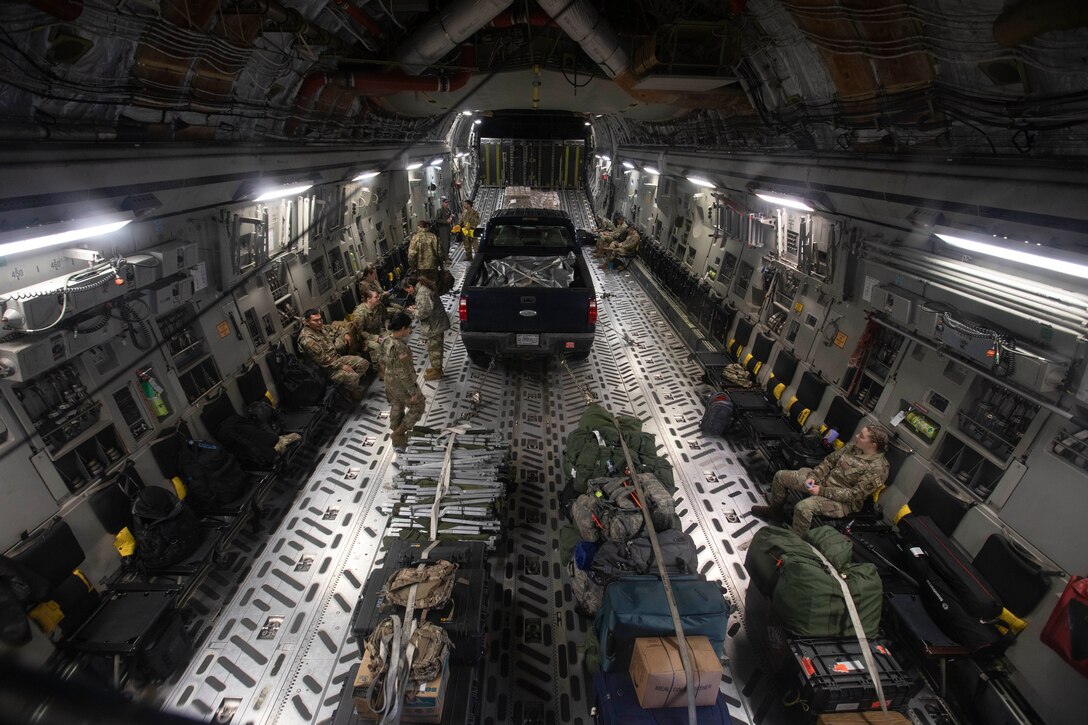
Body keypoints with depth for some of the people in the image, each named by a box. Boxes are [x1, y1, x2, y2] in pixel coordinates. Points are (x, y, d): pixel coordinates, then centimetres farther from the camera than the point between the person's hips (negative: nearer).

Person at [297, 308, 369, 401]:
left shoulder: (321, 327, 4)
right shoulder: (307, 339, -23)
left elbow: (335, 333, 23)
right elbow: (322, 360, -24)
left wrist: (345, 334, 0)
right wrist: (341, 366, -21)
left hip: (338, 358, 9)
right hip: (327, 367, -9)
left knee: (364, 363, 0)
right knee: (353, 377, -28)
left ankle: (348, 384, 6)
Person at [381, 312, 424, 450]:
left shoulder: (386, 340, -7)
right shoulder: (401, 347, -33)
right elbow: (404, 374, -28)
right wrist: (413, 392, -18)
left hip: (390, 382, 8)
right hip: (402, 385, -8)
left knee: (396, 408, 24)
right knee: (417, 407, 16)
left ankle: (397, 441, 39)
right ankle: (398, 434, 20)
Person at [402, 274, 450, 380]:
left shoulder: (422, 293, -25)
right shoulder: (423, 287, 7)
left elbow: (424, 312, -28)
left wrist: (413, 312, -10)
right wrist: (416, 307, 7)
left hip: (434, 326, -10)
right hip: (437, 323, 10)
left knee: (433, 349, 5)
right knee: (437, 347, 22)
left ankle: (436, 371, 19)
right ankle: (436, 367, 37)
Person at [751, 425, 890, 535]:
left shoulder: (878, 468, -21)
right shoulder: (853, 446, -1)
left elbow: (854, 494, -23)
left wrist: (822, 491, -23)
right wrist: (814, 476, -8)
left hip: (842, 501, -8)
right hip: (823, 479, 8)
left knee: (803, 507, -34)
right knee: (780, 476, 2)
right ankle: (775, 510, 26)